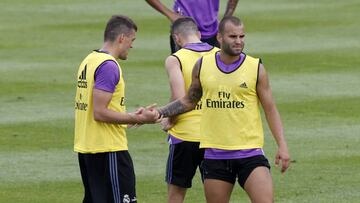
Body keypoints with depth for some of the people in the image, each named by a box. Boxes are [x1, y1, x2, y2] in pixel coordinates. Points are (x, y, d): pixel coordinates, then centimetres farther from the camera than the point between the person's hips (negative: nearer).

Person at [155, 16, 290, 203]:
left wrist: (282, 145, -6)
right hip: (215, 155, 2)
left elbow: (270, 109, 2)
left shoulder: (256, 68, -2)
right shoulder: (202, 66, 4)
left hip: (249, 152, -2)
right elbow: (188, 101, 18)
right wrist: (159, 113, 9)